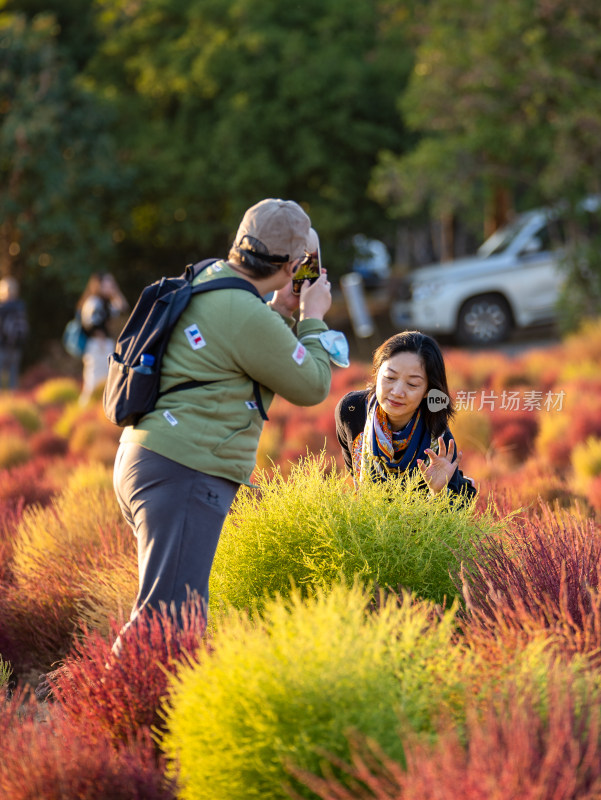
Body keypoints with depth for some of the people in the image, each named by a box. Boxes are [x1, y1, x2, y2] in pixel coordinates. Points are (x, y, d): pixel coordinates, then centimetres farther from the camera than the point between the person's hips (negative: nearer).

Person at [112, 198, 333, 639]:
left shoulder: (203, 281, 14)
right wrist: (312, 317, 10)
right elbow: (312, 387, -3)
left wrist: (280, 311, 24)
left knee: (175, 605, 17)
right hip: (184, 474, -11)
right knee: (168, 618, -15)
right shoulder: (247, 315, -16)